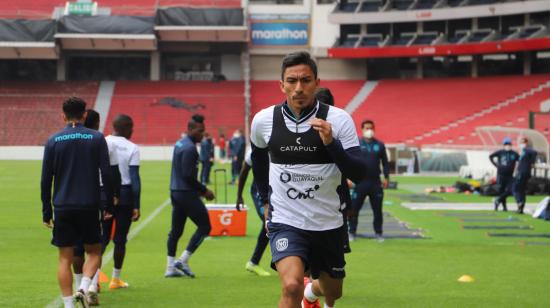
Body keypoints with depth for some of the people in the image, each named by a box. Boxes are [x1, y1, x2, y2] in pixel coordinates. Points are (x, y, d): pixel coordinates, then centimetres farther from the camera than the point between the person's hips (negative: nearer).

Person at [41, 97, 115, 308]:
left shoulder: (53, 141, 2)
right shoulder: (97, 138, 0)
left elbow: (45, 180, 2)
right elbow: (106, 174, -4)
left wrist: (46, 212, 8)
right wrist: (109, 206, 2)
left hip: (62, 207, 1)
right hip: (89, 207, -1)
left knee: (65, 258, 7)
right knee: (94, 251, 14)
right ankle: (83, 288, -10)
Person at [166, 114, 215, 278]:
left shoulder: (179, 144, 14)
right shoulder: (189, 148, -17)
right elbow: (188, 175, -21)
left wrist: (199, 189, 18)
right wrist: (204, 190, -11)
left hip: (175, 192, 10)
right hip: (187, 194, -10)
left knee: (176, 230, 12)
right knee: (204, 227, -1)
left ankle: (171, 267, 13)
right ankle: (183, 260, -2)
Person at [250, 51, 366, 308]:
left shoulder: (339, 120, -11)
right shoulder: (263, 121, -5)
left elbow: (358, 174, -16)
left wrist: (331, 143, -29)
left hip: (328, 224, 2)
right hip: (285, 222, -1)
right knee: (291, 286, -28)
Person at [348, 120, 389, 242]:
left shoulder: (379, 145, 7)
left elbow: (385, 162, 11)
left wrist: (386, 177, 3)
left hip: (375, 182, 2)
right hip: (360, 182, -2)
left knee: (377, 209, 5)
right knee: (354, 208, 0)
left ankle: (378, 233, 15)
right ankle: (352, 232, 11)